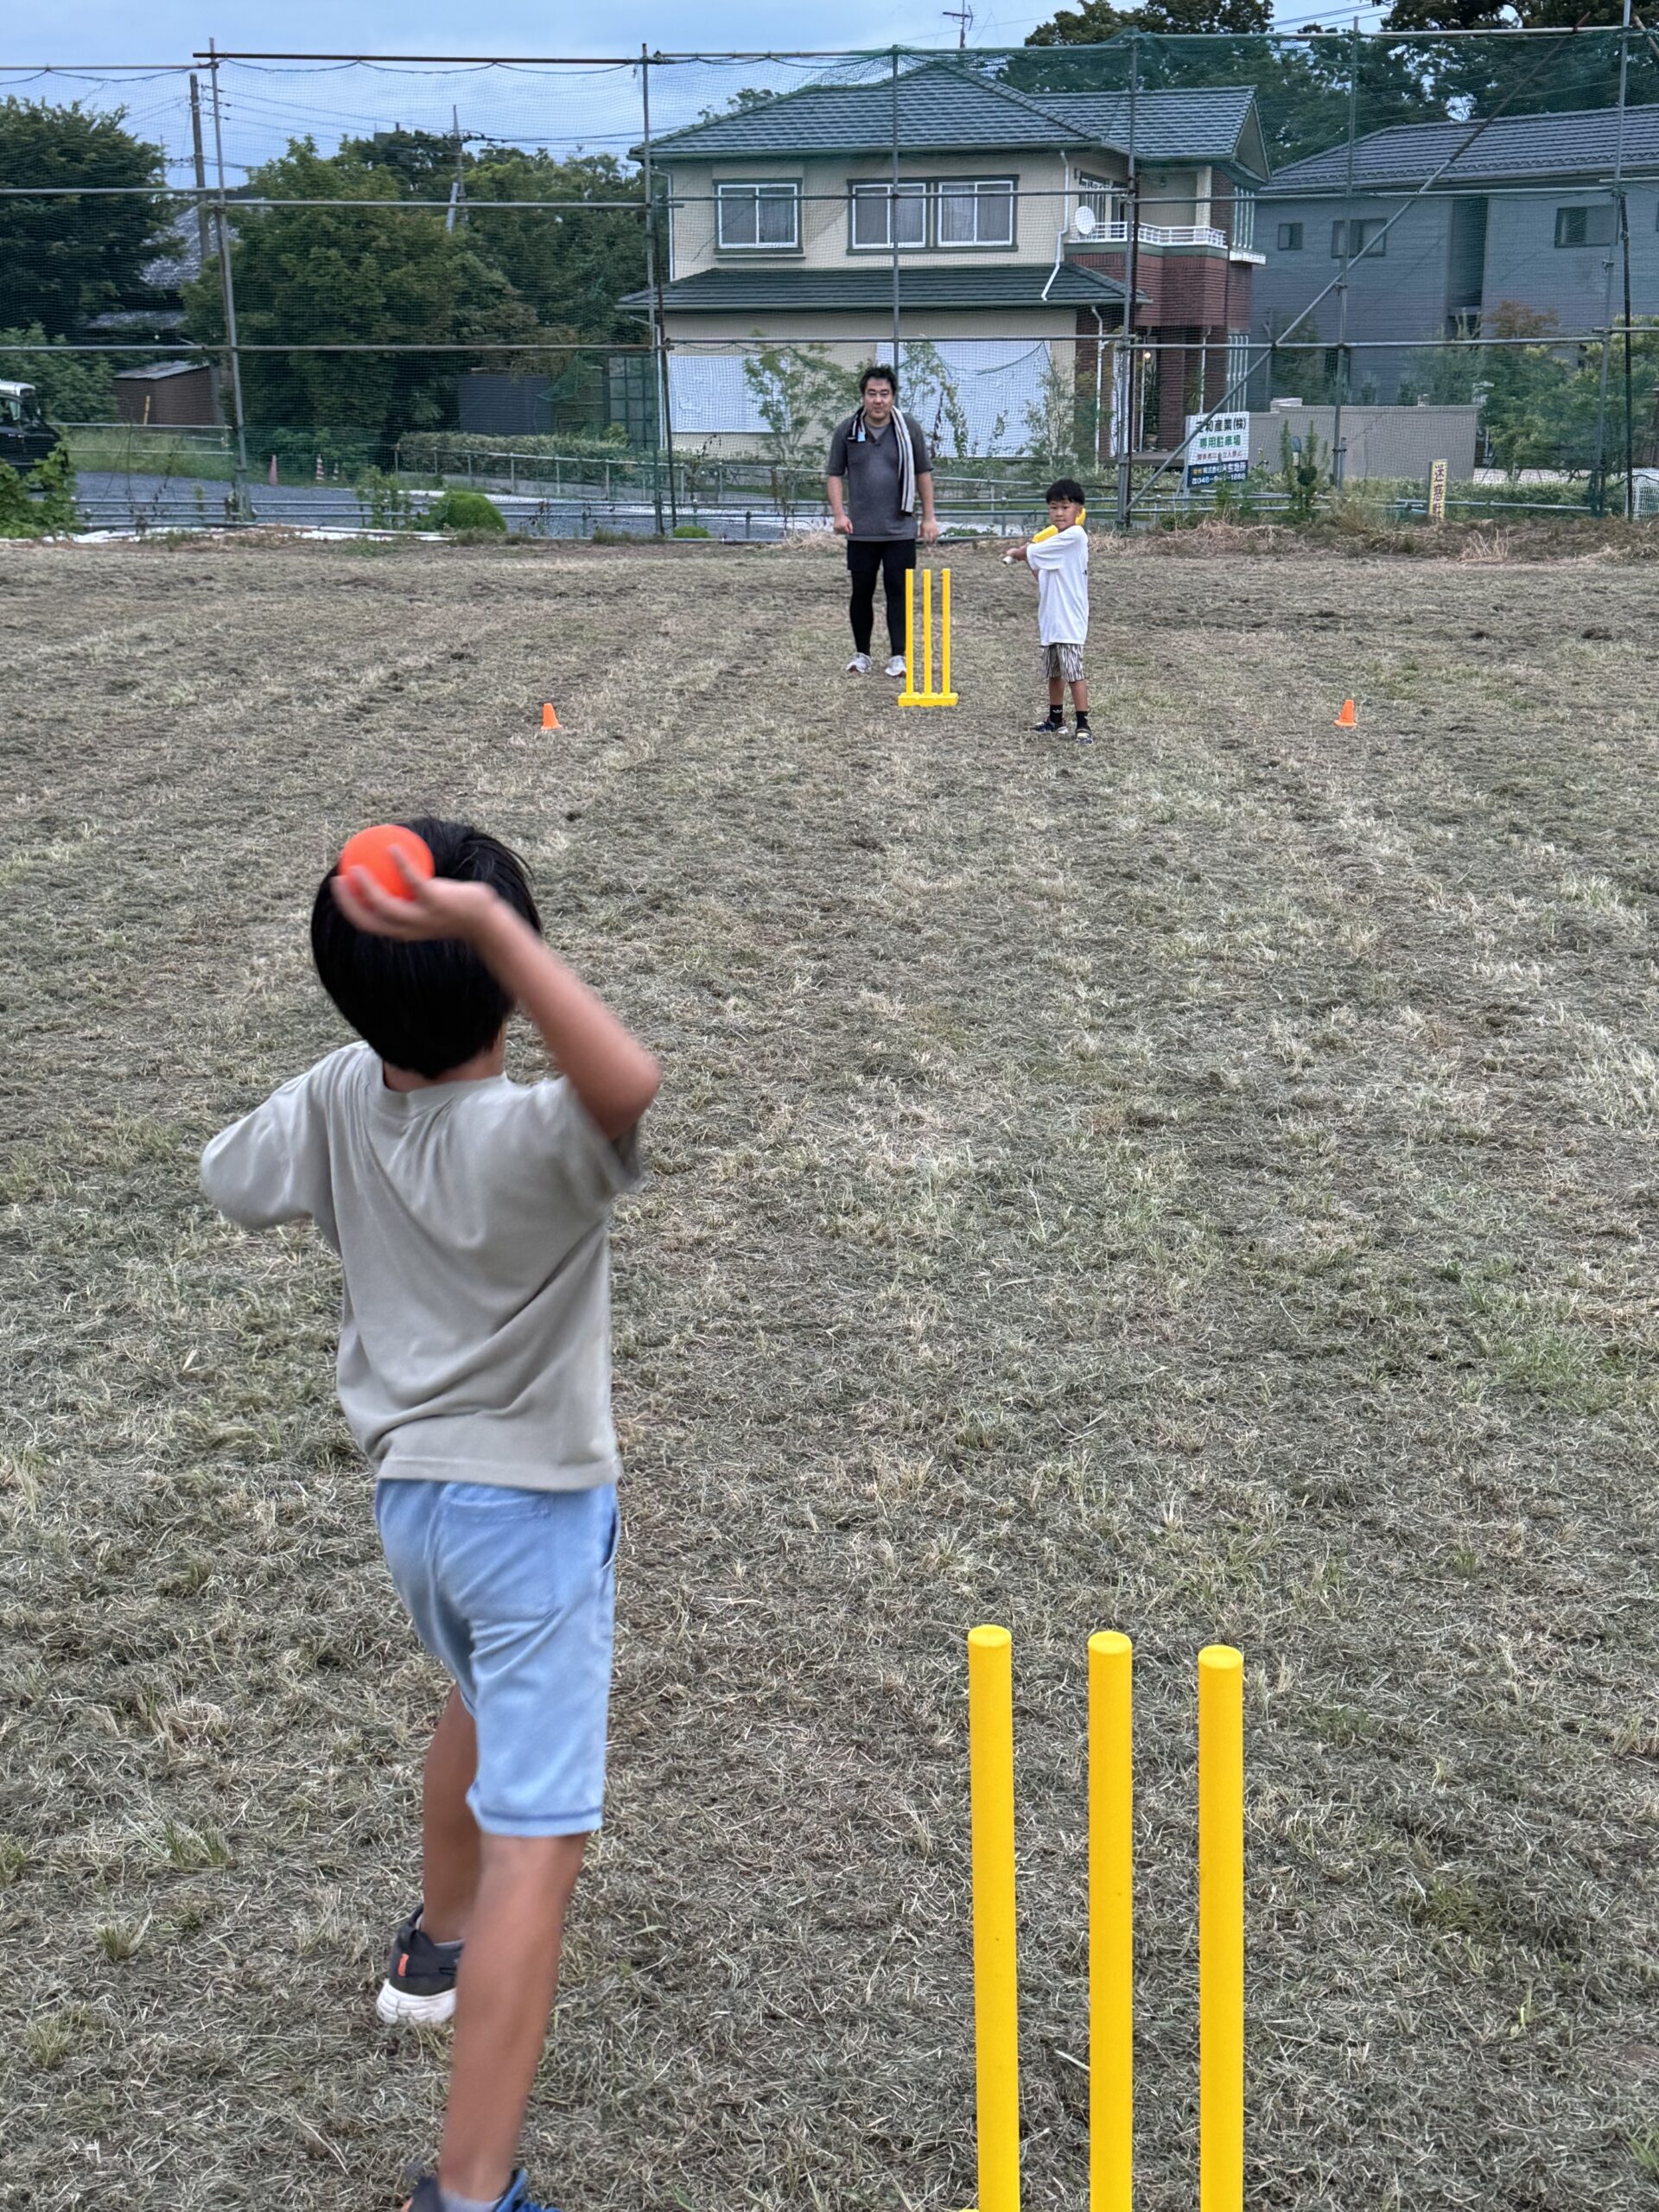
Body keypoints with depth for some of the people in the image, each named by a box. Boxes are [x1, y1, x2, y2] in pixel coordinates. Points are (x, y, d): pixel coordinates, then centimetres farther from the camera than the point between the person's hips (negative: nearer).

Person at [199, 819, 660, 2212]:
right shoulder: (529, 1142, -28)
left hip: (409, 1491, 8)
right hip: (533, 1507, -8)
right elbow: (630, 1083, -49)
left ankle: (440, 1944, 56)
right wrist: (491, 926, -52)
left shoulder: (339, 1100, -9)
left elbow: (230, 1180, 9)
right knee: (535, 1843, -5)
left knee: (486, 1708, 35)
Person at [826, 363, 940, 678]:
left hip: (901, 530, -1)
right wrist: (839, 513, -7)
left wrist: (929, 516, 4)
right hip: (860, 532, 1)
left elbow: (923, 473, 7)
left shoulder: (908, 429, 1)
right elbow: (835, 475, 6)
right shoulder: (846, 431, 1)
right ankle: (861, 654, 20)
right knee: (861, 593, 7)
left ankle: (898, 656, 5)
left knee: (898, 592, -1)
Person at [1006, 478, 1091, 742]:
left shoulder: (1074, 536, -15)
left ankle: (1083, 725, -6)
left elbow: (1031, 552, -15)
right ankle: (1056, 719, 30)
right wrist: (1026, 558, 6)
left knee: (1073, 671, -9)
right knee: (1054, 672, 18)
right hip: (1051, 619, 9)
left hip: (1069, 620, -9)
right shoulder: (1056, 539, 14)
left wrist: (1015, 553, 5)